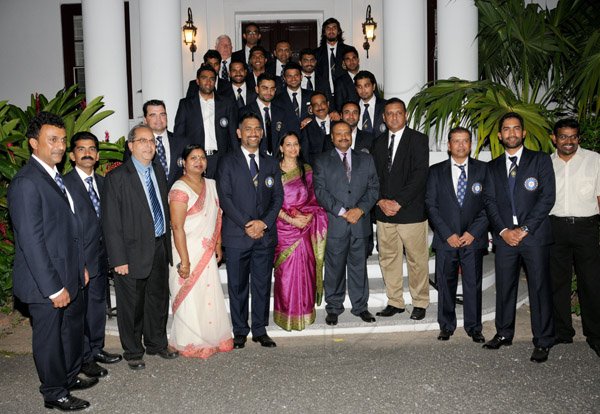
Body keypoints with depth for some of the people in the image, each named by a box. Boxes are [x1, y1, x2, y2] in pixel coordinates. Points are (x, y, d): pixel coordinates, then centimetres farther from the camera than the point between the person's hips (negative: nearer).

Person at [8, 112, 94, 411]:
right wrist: (53, 288, -22)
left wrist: (80, 266, 15)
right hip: (45, 283, -9)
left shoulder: (54, 176, 9)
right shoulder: (26, 183, -21)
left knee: (73, 328, 23)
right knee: (49, 338, 9)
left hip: (69, 276, 9)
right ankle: (54, 394, 28)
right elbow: (31, 241, -23)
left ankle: (71, 377, 43)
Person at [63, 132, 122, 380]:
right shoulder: (65, 184, -13)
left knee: (99, 304, 18)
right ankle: (84, 359, 20)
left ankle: (96, 349, 34)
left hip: (101, 256, 7)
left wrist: (110, 254, 6)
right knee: (80, 310, 6)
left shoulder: (101, 182, 9)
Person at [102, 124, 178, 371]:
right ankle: (133, 352, 28)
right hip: (134, 252, -6)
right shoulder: (117, 177, -13)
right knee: (132, 305, 9)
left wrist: (167, 244, 10)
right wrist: (119, 259, -16)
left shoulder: (159, 171, 8)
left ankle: (157, 343, 38)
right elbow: (111, 223, -14)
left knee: (159, 299, 19)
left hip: (160, 247, 6)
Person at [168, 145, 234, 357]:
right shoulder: (180, 189, -14)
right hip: (188, 252, -6)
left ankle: (211, 339, 27)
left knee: (210, 296, 11)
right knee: (190, 298, 3)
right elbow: (177, 227, -18)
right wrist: (184, 261, -20)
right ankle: (190, 344, 19)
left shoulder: (211, 185, 9)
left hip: (208, 252, 6)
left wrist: (218, 245, 12)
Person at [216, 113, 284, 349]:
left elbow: (278, 197, 7)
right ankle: (240, 331, 17)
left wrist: (264, 222, -9)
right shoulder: (228, 162, 2)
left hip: (265, 234, 3)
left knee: (262, 284, 8)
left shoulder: (271, 164, 13)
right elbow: (225, 197, -6)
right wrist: (246, 225, -14)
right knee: (237, 285, 5)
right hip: (237, 236, -3)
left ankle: (260, 330, 20)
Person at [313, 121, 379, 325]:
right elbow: (320, 191, -4)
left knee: (359, 266, 9)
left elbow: (373, 187, 7)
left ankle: (361, 306, 20)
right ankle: (333, 308, 16)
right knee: (334, 268, 4)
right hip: (334, 223, -2)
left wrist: (360, 209, -9)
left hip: (360, 222, 2)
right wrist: (342, 211, -12)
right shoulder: (322, 161, 6)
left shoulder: (365, 159, 14)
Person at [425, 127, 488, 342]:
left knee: (473, 284, 3)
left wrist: (473, 232, -8)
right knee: (445, 283, 6)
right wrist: (447, 234, -7)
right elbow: (431, 205, 1)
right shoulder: (436, 171, 6)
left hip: (473, 239, 0)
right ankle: (446, 326, 20)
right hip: (445, 239, 1)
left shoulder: (483, 169, 6)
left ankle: (474, 327, 16)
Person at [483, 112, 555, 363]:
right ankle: (504, 333, 23)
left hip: (534, 236, -3)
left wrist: (525, 229, -11)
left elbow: (547, 197, -4)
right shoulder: (493, 167, 15)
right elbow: (489, 201, 8)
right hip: (505, 236, 3)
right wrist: (503, 230, -7)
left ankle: (543, 342, 9)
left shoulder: (541, 160, 5)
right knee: (504, 287, 8)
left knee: (540, 288, -1)